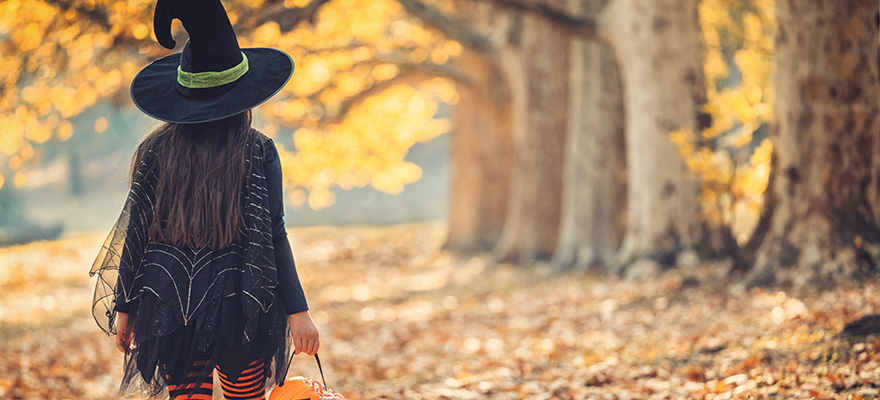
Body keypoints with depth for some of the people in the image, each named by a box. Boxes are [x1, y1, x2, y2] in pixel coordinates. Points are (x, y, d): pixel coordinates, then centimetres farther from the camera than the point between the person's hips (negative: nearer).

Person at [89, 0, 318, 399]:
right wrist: (297, 310, -6)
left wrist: (125, 308, 9)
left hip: (169, 304, 2)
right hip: (239, 304, -1)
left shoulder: (157, 151, 1)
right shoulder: (257, 152, -4)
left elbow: (136, 234, 2)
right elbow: (272, 237, -8)